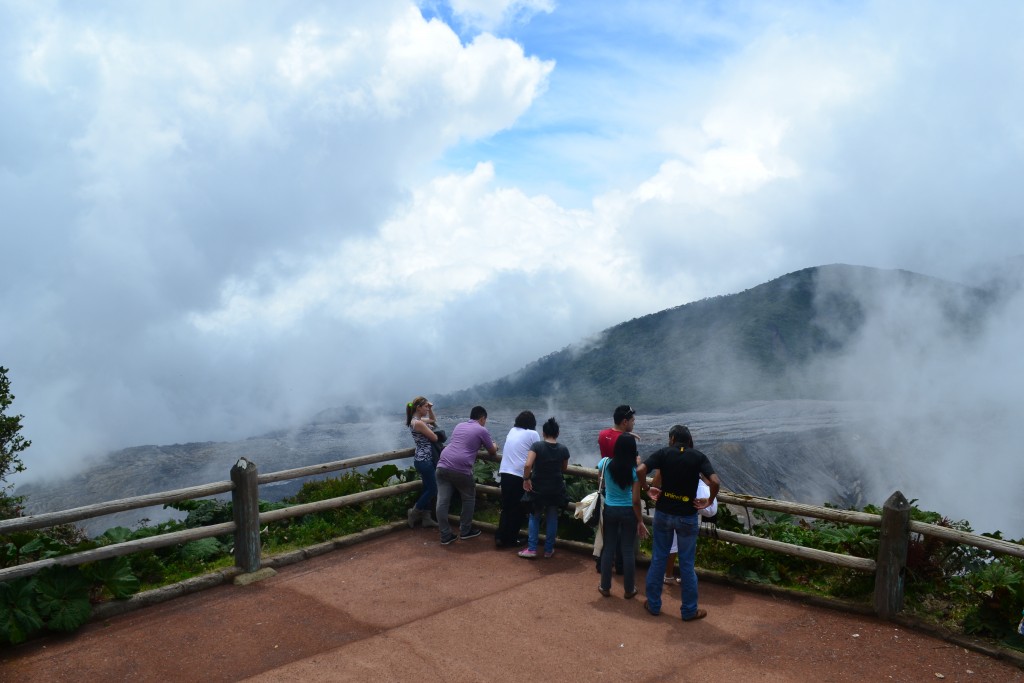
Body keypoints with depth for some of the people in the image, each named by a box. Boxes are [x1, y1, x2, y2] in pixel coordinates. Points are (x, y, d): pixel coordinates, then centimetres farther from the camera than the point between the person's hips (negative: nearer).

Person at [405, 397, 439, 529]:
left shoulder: (416, 420, 9)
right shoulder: (419, 423, -22)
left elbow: (433, 421, 25)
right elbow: (435, 438, -15)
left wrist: (430, 410, 8)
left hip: (423, 459, 10)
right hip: (424, 460, -10)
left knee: (428, 488, 15)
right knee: (432, 489, 1)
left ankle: (425, 518, 20)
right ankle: (413, 513, 13)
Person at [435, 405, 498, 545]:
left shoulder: (459, 426, 23)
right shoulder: (482, 430, 5)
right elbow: (492, 452, 17)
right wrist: (495, 446, 40)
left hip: (443, 465, 5)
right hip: (461, 469, -5)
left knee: (442, 501, 4)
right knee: (469, 499, 16)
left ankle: (445, 535, 10)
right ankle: (465, 531, 25)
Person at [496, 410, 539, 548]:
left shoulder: (511, 431, 14)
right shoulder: (533, 434, -2)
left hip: (505, 472, 5)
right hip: (520, 475, -5)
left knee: (506, 507, 17)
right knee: (518, 509, 8)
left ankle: (500, 536, 14)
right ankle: (511, 539, 12)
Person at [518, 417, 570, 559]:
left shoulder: (537, 446, -13)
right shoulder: (563, 449, -4)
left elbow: (528, 465, -24)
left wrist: (526, 479, -10)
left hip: (538, 487, -2)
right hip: (556, 489, 2)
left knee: (534, 517, 14)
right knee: (552, 518, 15)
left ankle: (531, 549, 10)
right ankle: (548, 549, 20)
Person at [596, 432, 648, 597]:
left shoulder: (605, 463, -10)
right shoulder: (635, 470, -16)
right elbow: (635, 500, -15)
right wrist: (640, 521, -5)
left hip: (610, 510, 2)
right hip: (628, 512, -2)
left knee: (609, 549, 13)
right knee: (628, 551, 9)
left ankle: (605, 587, 24)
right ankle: (629, 590, 22)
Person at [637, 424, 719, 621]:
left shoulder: (663, 453, -4)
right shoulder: (698, 457, -4)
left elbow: (640, 471, -17)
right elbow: (714, 481, -18)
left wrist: (648, 489, -1)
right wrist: (709, 501, -3)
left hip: (663, 513, 1)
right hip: (687, 516, -1)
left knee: (658, 559, 14)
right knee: (686, 564, 10)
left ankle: (653, 604, 24)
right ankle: (689, 610, 19)